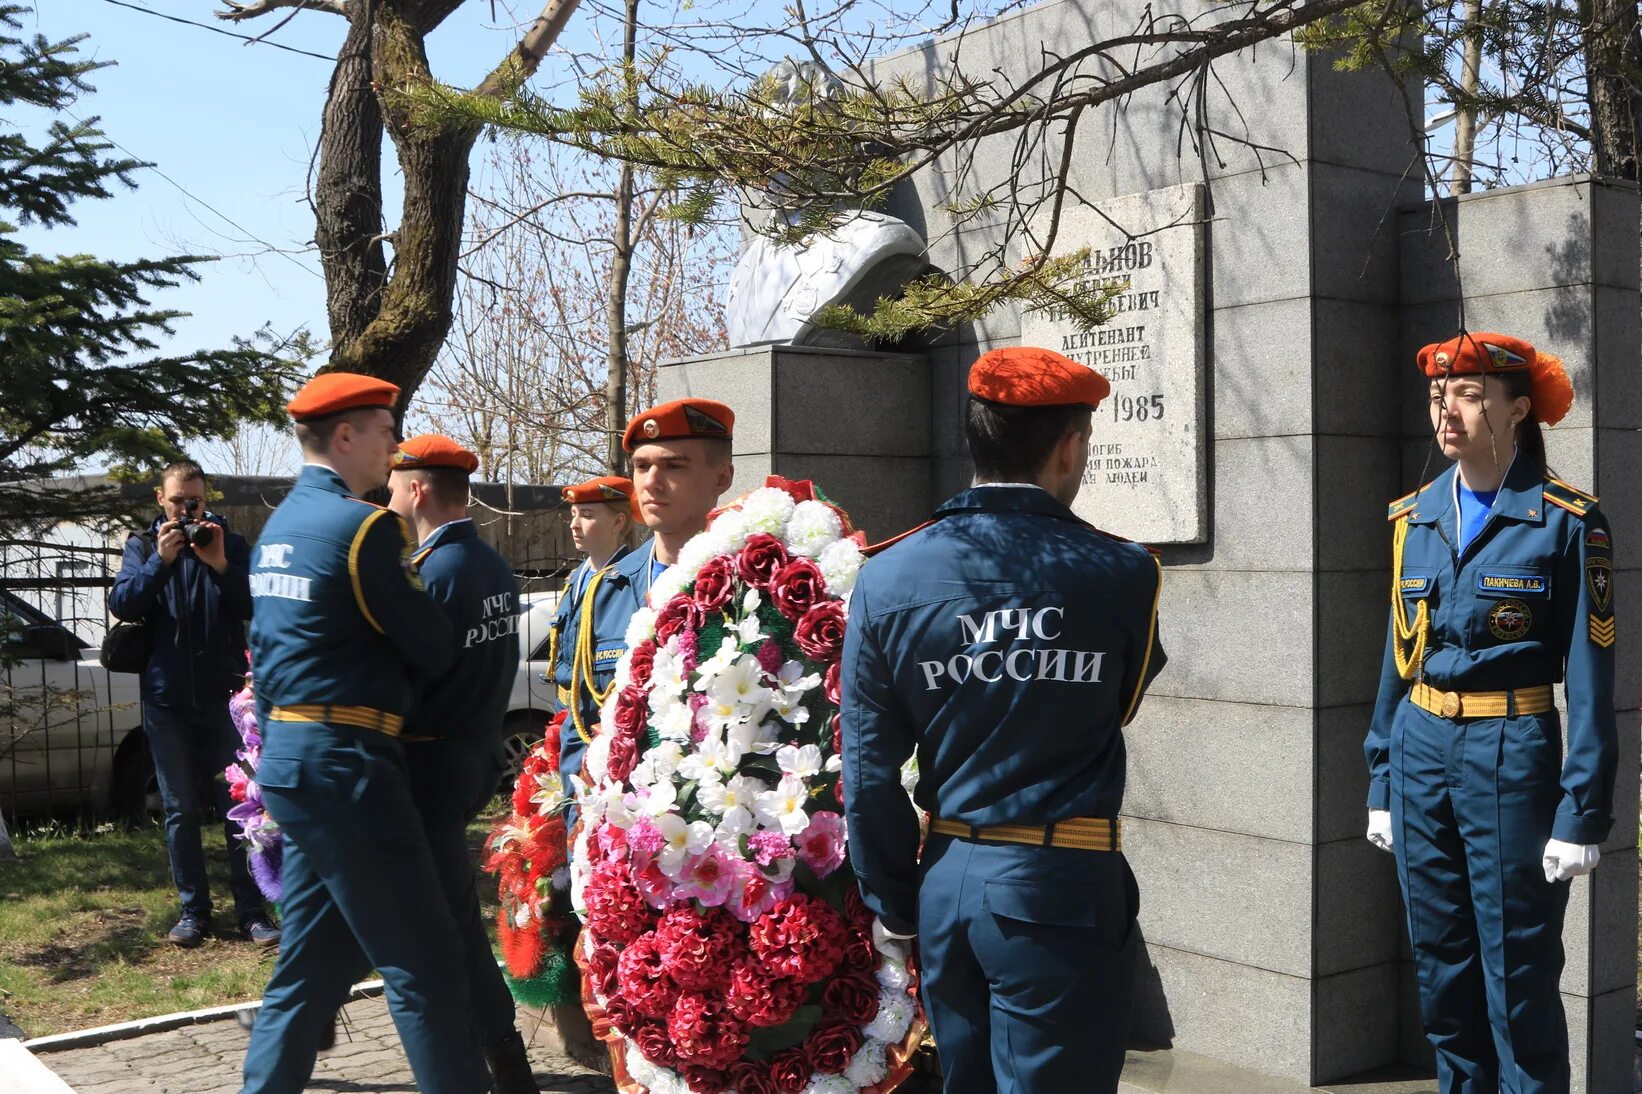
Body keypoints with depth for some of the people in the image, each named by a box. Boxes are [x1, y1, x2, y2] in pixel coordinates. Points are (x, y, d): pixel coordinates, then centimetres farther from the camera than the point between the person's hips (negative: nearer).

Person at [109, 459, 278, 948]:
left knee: (239, 806, -1)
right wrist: (160, 561, -18)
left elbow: (256, 607, -4)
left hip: (225, 695, -1)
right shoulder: (142, 546, 8)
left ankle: (252, 911, 3)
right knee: (180, 811, 6)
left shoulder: (230, 544, 5)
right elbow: (122, 605, -7)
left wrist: (221, 565, -18)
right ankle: (193, 910, 14)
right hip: (167, 699, 1)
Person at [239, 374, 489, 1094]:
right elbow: (435, 650, -11)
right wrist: (392, 669, 11)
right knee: (424, 963, -3)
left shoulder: (278, 527, 15)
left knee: (314, 960, 16)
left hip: (289, 759, 9)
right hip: (345, 766, -9)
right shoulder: (363, 525, -14)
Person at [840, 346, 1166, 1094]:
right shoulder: (1123, 575, -10)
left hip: (947, 882, 4)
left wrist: (895, 905, 11)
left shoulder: (888, 579, -4)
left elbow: (868, 769, 0)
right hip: (1060, 889, -4)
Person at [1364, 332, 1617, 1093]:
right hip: (1420, 752, 5)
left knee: (1519, 978, 3)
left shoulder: (1566, 522, -7)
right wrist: (1381, 782, 11)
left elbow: (1589, 678, -9)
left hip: (1512, 755, -5)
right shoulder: (1413, 518, 8)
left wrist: (1582, 811, -12)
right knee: (1442, 971, 13)